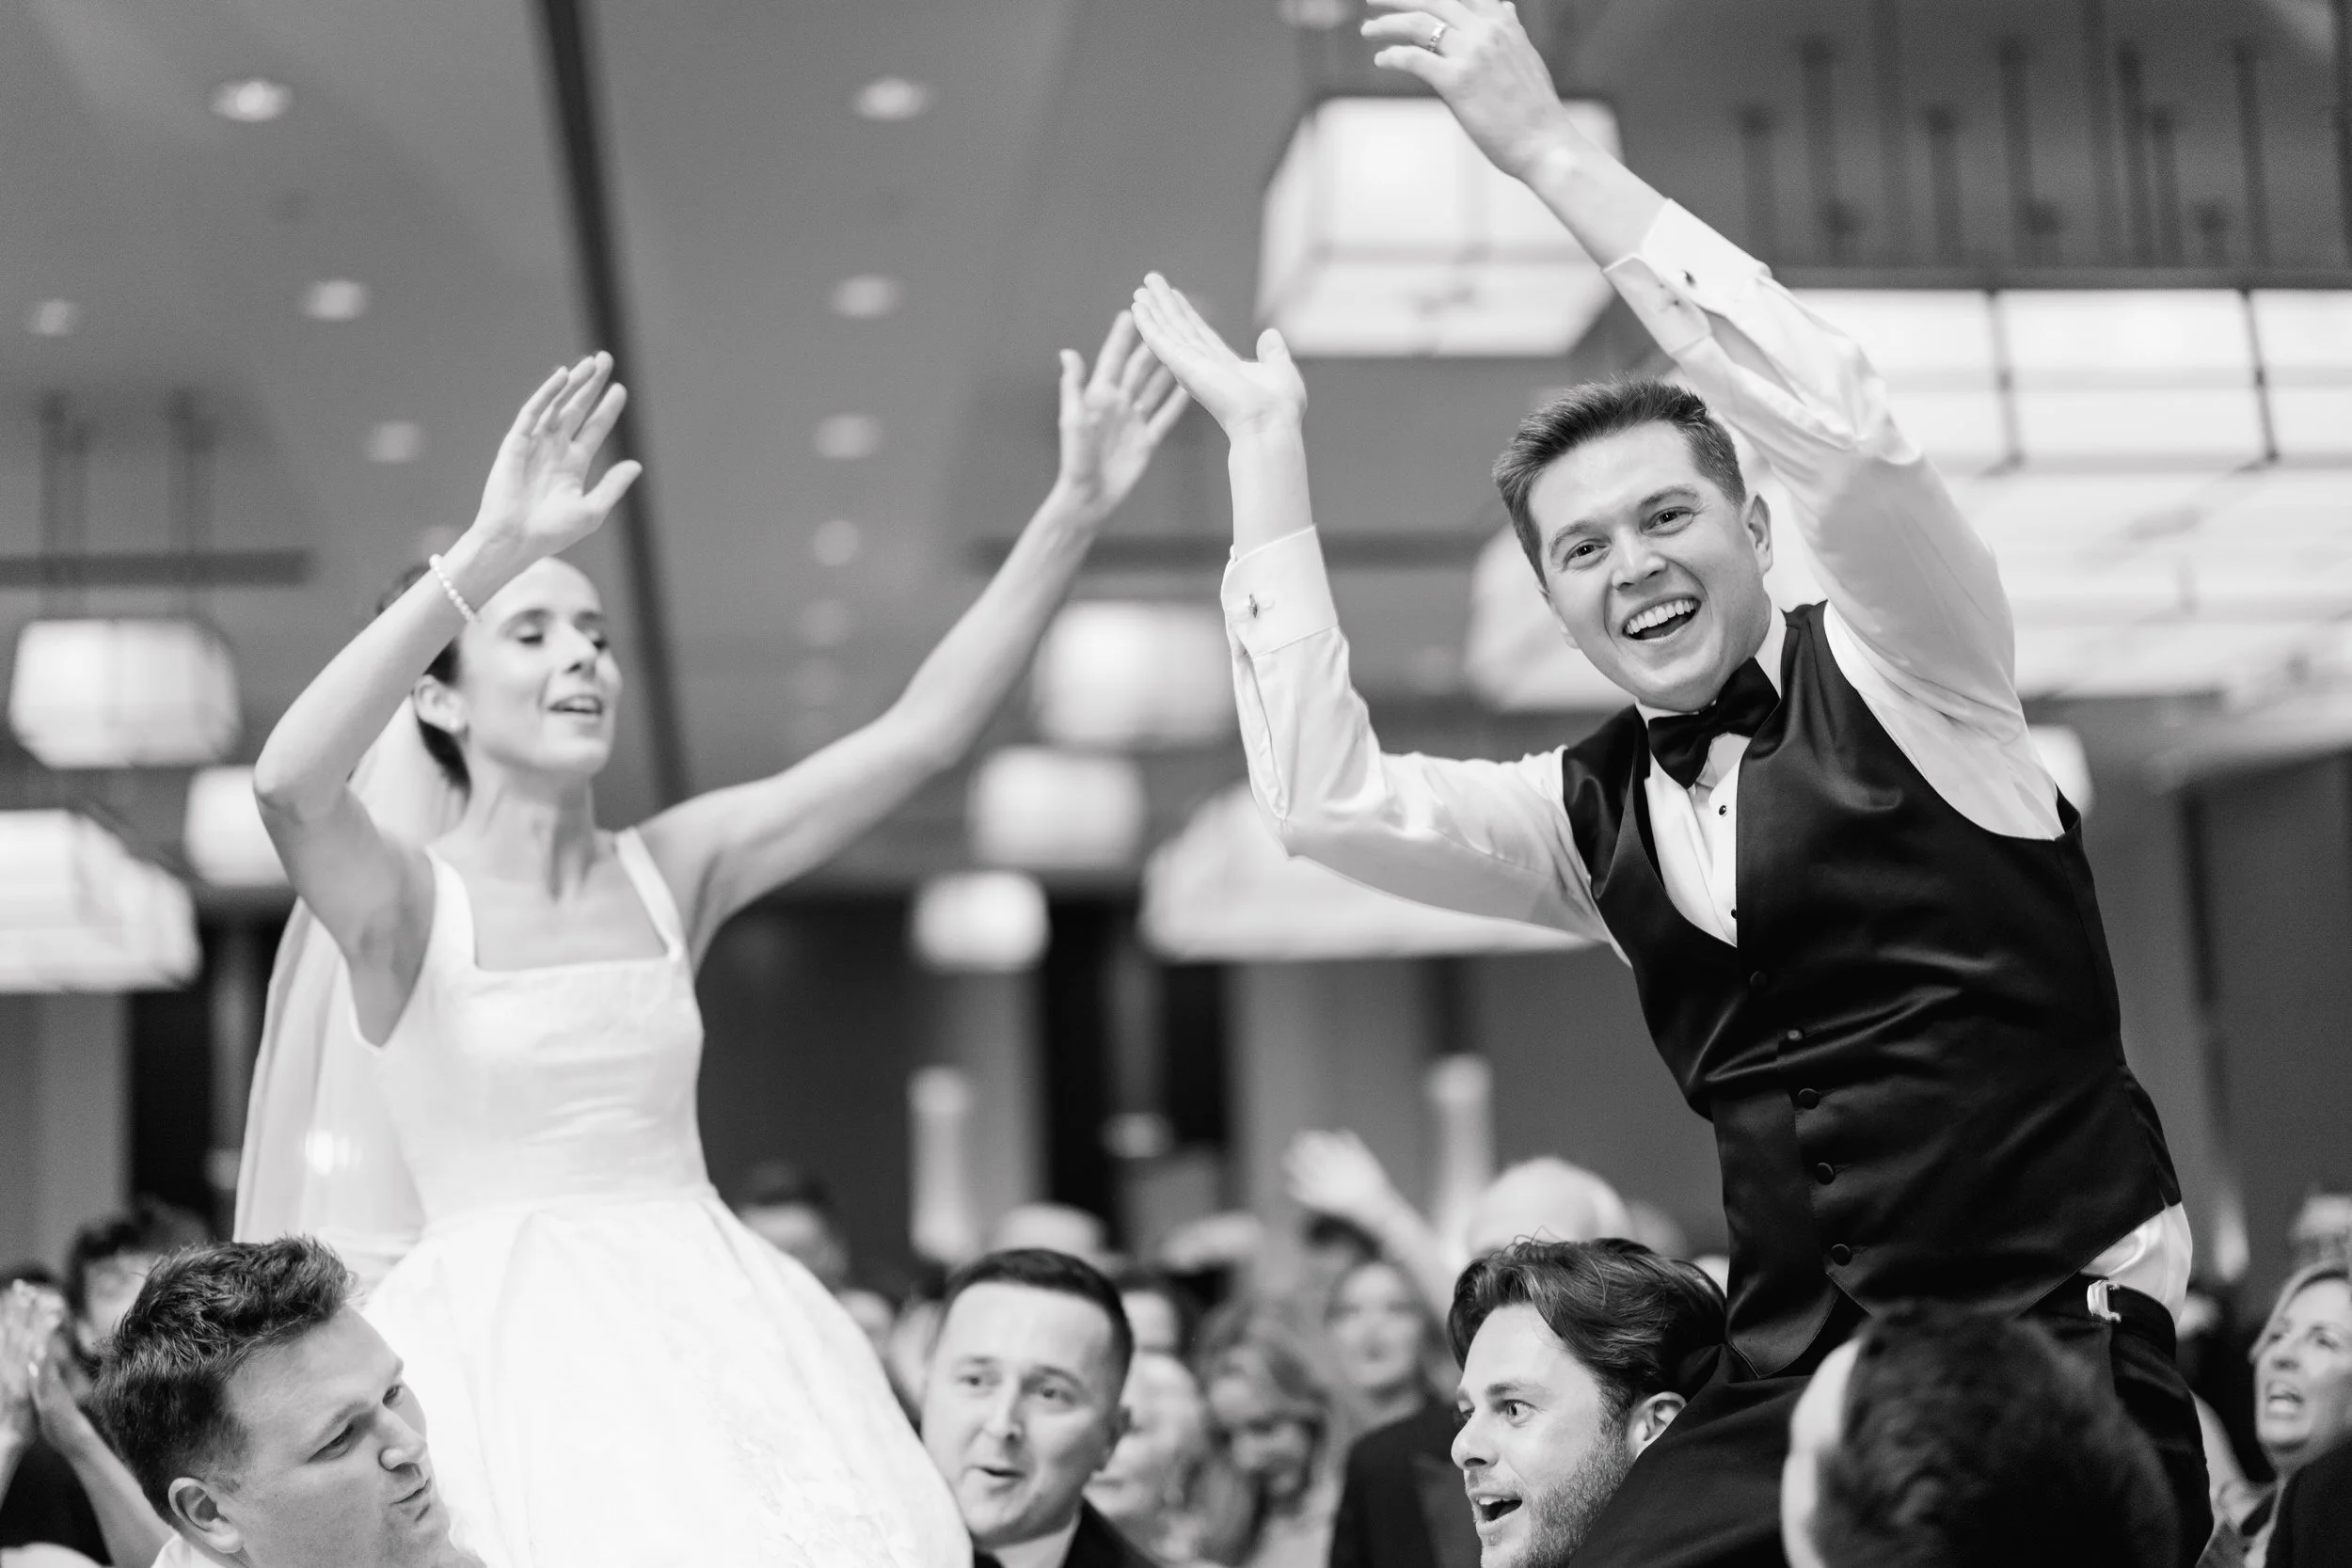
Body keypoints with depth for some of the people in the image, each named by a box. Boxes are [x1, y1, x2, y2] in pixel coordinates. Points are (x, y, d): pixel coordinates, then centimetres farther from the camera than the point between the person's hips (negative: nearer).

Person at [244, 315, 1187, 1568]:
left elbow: (921, 732, 2)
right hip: (510, 1351, -4)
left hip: (711, 1328, 4)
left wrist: (1076, 507, -4)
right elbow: (289, 783, -25)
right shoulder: (407, 901, -3)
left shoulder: (671, 868, 8)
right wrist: (494, 548, -31)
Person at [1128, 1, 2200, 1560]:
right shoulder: (1593, 812, 10)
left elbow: (1844, 426, -21)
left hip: (2055, 1356, -4)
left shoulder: (1899, 675, -3)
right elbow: (1323, 799, -2)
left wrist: (1553, 148, -19)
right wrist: (1267, 444, 2)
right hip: (1792, 1375, 4)